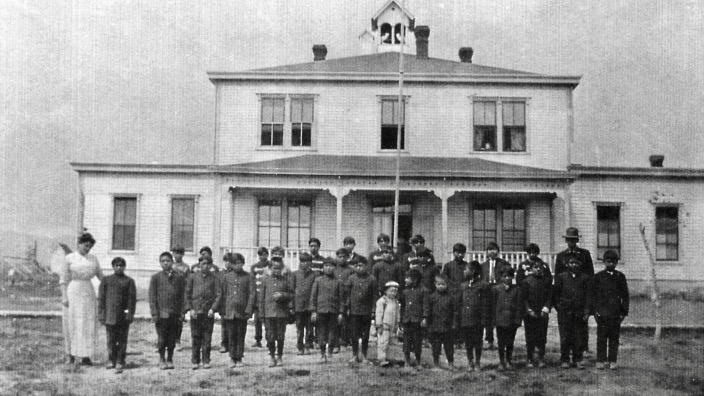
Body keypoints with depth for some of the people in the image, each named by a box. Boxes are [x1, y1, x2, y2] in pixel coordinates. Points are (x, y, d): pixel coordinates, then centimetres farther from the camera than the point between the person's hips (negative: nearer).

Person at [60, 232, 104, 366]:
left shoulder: (93, 259, 10)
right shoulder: (69, 258, 0)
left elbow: (101, 276, 12)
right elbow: (63, 279, -1)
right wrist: (64, 297, -9)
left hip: (88, 293, 3)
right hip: (73, 293, -3)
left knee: (88, 324, -1)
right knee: (72, 324, 1)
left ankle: (85, 356, 1)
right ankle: (71, 354, 17)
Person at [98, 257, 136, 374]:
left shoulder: (129, 281, 6)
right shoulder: (106, 280, 8)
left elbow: (132, 299, 3)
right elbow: (101, 298, 8)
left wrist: (130, 315, -5)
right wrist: (101, 314, 2)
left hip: (123, 316, -1)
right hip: (110, 316, 1)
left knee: (122, 341, 1)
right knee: (111, 340, 5)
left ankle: (120, 363, 5)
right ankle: (111, 361, 19)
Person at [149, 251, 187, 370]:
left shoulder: (179, 277, 8)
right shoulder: (155, 277, 3)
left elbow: (182, 296, 9)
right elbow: (152, 296, 2)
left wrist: (182, 311, 2)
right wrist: (154, 313, -5)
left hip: (174, 314, 2)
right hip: (161, 313, -2)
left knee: (172, 339, 5)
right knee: (162, 339, 0)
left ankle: (170, 360, 18)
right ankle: (162, 359, 17)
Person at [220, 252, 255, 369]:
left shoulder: (248, 277, 3)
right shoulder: (227, 276, 8)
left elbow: (252, 293, 0)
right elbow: (223, 293, 10)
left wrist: (248, 309, -9)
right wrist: (223, 310, 4)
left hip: (242, 311, -1)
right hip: (229, 311, 1)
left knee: (241, 335, 4)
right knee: (231, 336, 1)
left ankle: (239, 358, 12)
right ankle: (232, 358, 8)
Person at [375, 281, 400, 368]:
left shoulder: (396, 302, 14)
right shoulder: (382, 301, -8)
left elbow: (398, 314, 20)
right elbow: (378, 313, -10)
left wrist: (396, 326, 17)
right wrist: (379, 326, -13)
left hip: (391, 326, 7)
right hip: (383, 326, -7)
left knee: (387, 343, 11)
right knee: (383, 342, -12)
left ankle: (385, 358, 17)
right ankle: (382, 360, -14)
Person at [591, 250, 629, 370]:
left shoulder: (620, 276, 10)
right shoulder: (598, 276, 5)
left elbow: (625, 295, 12)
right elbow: (593, 294, 5)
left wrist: (624, 311, 6)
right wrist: (594, 310, -2)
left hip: (616, 313, 2)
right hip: (602, 312, -2)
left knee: (614, 337, 3)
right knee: (602, 337, -1)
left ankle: (612, 361, 9)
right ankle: (600, 361, 3)